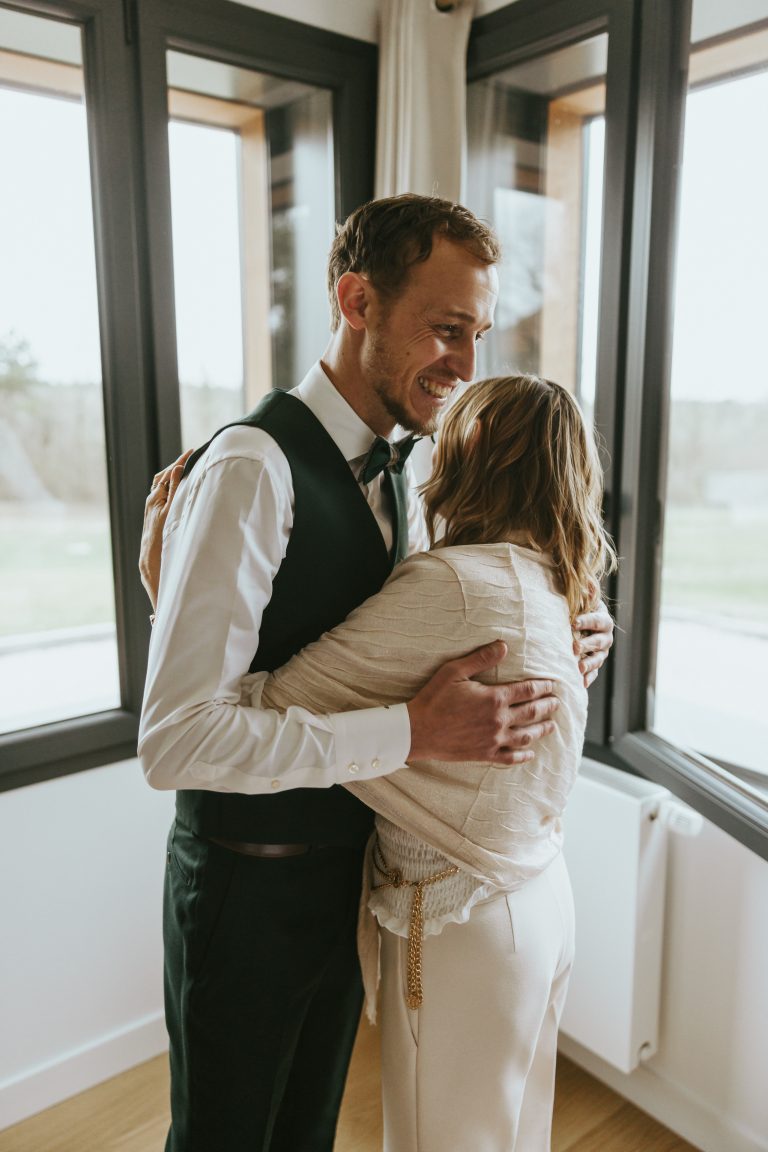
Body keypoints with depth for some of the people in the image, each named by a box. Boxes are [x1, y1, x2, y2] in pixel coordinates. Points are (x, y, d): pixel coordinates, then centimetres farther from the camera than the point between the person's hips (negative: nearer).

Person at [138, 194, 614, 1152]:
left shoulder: (392, 480, 3)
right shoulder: (252, 468, -25)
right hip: (248, 884, -7)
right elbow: (175, 738, -30)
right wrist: (413, 732, -32)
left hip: (353, 865, 7)